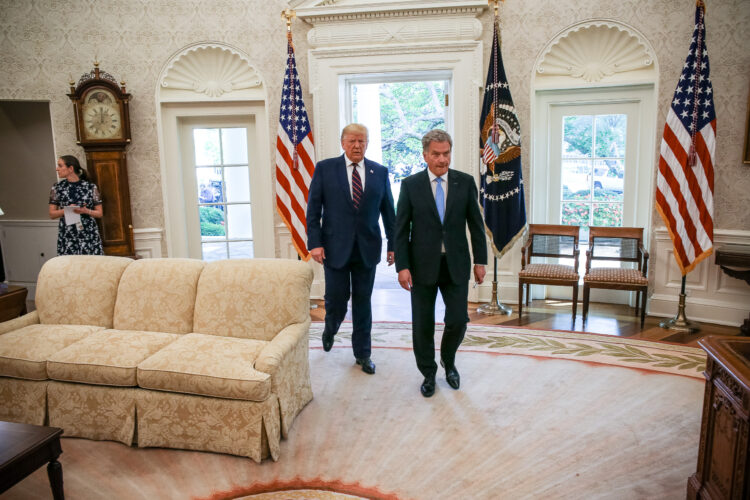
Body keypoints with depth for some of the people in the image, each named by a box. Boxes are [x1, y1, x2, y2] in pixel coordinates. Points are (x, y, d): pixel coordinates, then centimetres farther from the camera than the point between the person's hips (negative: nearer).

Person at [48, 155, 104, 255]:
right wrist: (66, 210, -9)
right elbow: (52, 214, 9)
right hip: (66, 236, 1)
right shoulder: (57, 188, 7)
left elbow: (100, 213, 5)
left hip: (89, 234, -1)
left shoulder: (91, 187, 2)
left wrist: (85, 211, -13)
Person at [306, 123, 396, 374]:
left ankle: (362, 353, 25)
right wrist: (315, 242, -10)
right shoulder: (325, 168, 0)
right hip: (335, 247, -1)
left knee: (363, 302, 10)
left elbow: (388, 211, 8)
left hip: (367, 248, 2)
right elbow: (313, 210, -2)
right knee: (336, 298, 4)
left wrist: (393, 244, 6)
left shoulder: (380, 172, 5)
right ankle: (330, 329, 40)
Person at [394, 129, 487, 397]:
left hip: (456, 265, 1)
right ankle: (428, 373, 29)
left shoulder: (465, 182, 1)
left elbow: (476, 224, 5)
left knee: (458, 320, 2)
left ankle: (448, 361, 33)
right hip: (423, 265, -1)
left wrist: (480, 261, 3)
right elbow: (401, 229, -3)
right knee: (422, 325, 7)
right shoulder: (410, 185, -3)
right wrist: (402, 266, -9)